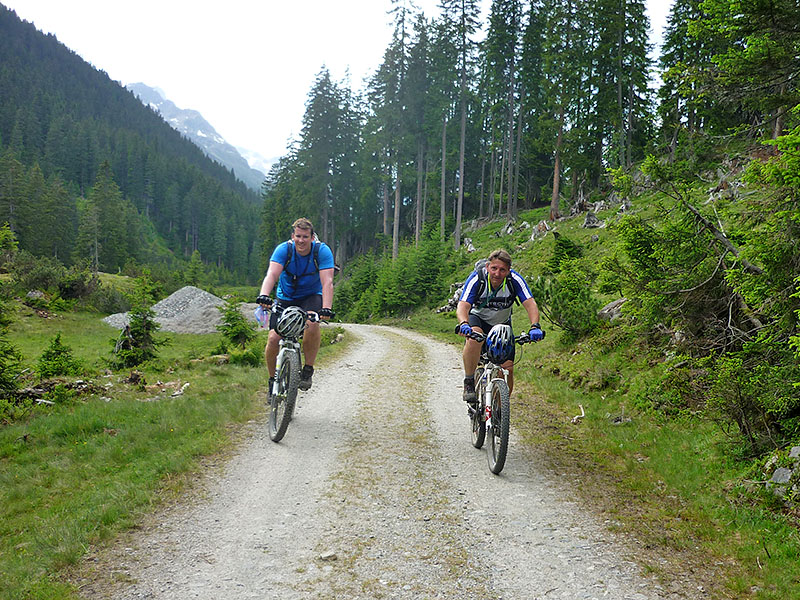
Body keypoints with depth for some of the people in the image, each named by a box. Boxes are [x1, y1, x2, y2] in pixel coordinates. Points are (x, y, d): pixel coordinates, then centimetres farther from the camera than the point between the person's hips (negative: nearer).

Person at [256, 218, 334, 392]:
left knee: (312, 324, -34)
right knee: (273, 339, -15)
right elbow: (272, 275, -33)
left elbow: (327, 282, -31)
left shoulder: (322, 251, -20)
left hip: (311, 296, -1)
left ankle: (308, 370, -14)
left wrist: (326, 308, -47)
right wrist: (264, 295, -53)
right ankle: (273, 380, 11)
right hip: (285, 298, 1)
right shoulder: (283, 249, -18)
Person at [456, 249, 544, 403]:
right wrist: (464, 324, -59)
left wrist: (535, 326, -51)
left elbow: (530, 303, -32)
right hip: (478, 318, -2)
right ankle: (469, 384, -24)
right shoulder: (477, 279, -27)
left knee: (508, 368, -9)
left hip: (502, 324, 2)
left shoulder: (515, 280, -24)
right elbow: (463, 305, -38)